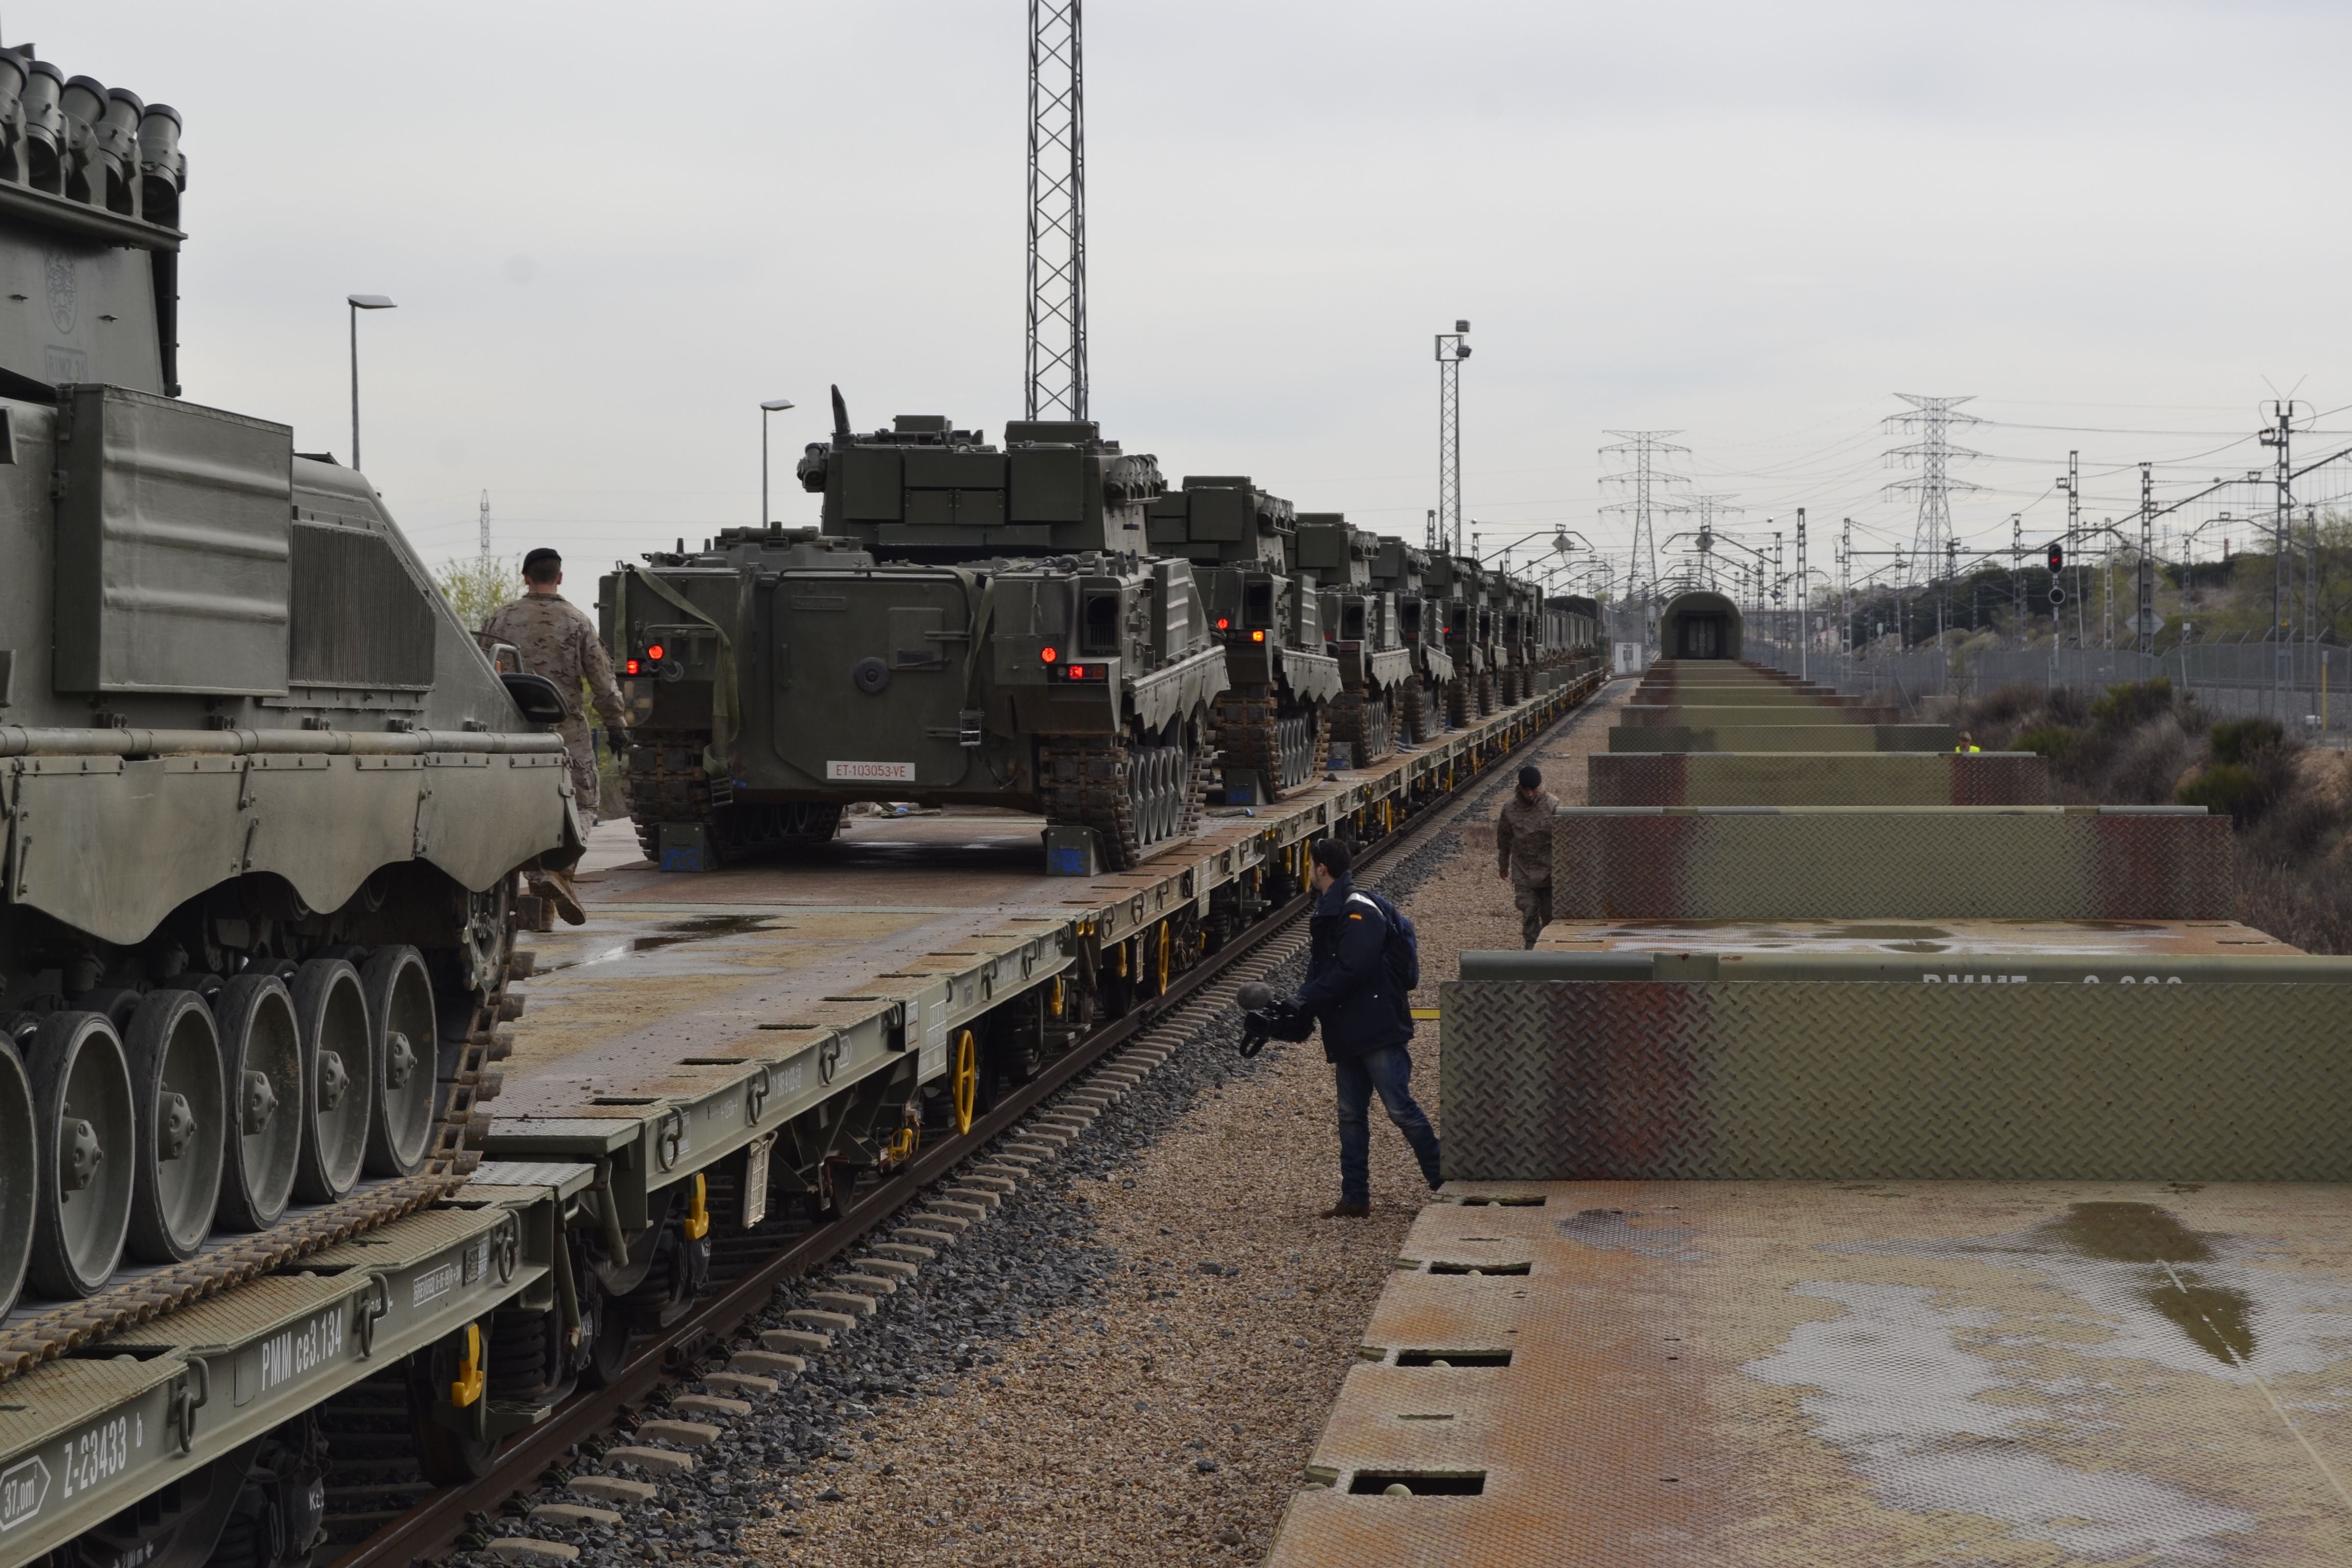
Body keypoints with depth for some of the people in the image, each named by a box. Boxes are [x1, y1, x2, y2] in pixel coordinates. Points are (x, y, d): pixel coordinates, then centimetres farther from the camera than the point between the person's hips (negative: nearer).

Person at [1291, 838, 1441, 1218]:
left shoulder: (1359, 913, -15)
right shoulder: (1325, 915, 15)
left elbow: (1349, 972, -23)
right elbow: (1320, 971, 16)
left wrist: (1304, 1004, -19)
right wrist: (1300, 1008, -1)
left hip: (1377, 1031, -10)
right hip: (1346, 1036, 10)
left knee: (1400, 1108, -8)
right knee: (1351, 1115, 9)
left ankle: (1444, 1183, 0)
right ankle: (1355, 1198, 13)